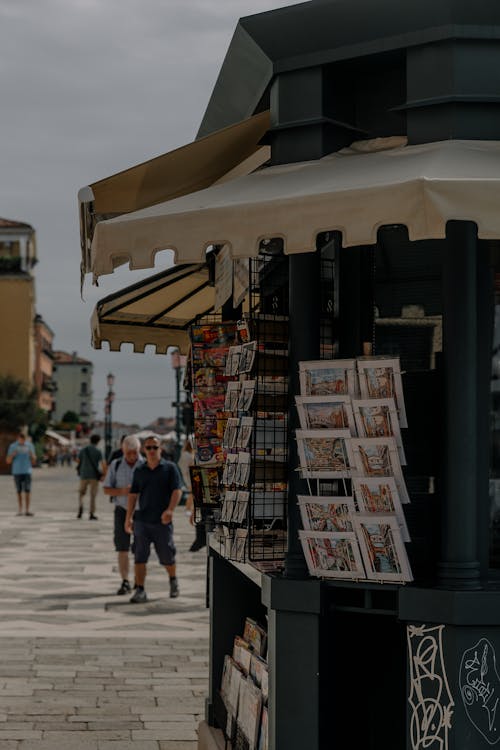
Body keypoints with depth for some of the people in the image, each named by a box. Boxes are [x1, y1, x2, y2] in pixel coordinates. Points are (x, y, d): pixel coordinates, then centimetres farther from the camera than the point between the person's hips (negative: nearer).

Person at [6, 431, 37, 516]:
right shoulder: (12, 446, -1)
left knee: (27, 491, -9)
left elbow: (34, 460, 5)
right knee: (19, 492, 5)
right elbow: (8, 461, 0)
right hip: (17, 472, 0)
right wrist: (12, 455, -19)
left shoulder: (29, 445, 2)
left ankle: (27, 510, -8)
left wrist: (32, 455, -16)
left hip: (27, 472, 0)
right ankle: (20, 509, 15)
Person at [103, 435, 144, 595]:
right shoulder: (115, 465, 3)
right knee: (122, 547, 0)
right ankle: (125, 582, 5)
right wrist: (121, 492, -15)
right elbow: (106, 489, 4)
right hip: (122, 510, 2)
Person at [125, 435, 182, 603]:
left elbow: (177, 490, -8)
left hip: (162, 521, -2)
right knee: (139, 556, -4)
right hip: (142, 521, 2)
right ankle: (140, 591, -1)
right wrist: (128, 518, 6)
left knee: (167, 557, 6)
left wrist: (170, 510, -23)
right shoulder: (139, 471, 10)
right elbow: (133, 495, 11)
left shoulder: (170, 468, 1)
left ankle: (173, 580, 34)